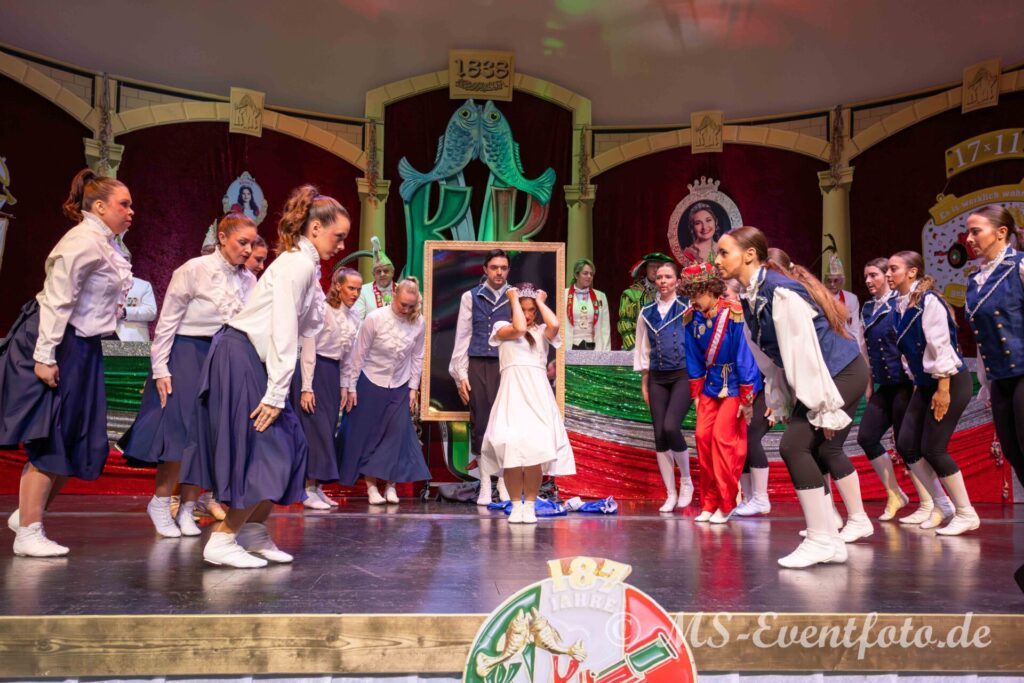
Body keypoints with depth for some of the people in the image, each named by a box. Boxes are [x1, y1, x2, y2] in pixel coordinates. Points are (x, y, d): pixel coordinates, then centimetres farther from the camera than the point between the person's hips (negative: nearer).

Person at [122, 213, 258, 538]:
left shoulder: (249, 280, 5)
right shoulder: (194, 269, -10)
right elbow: (168, 320, -8)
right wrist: (160, 369, -10)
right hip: (186, 354, -5)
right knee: (182, 431, -7)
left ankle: (186, 510, 15)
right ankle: (160, 504, 11)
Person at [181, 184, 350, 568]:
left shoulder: (306, 265, 15)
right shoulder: (298, 264, -15)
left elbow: (301, 329, 9)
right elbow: (283, 333, -20)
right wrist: (276, 393, -20)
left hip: (253, 361, 9)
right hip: (239, 358, -9)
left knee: (286, 446, 9)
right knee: (266, 452, -8)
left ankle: (254, 532, 18)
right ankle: (221, 541, -1)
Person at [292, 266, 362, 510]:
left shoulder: (353, 319, 9)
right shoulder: (322, 310, -12)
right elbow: (308, 349, -14)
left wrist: (344, 385, 12)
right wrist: (306, 388, -16)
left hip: (333, 374, 7)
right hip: (313, 371, -7)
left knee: (328, 430, 7)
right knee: (316, 428, -8)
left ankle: (318, 487, 13)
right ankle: (309, 490, -3)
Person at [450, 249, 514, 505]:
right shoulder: (471, 297, 8)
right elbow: (462, 337, 7)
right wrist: (461, 374, 2)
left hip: (507, 366, 0)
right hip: (478, 366, 0)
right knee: (480, 422, 2)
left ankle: (504, 483, 12)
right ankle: (485, 485, 12)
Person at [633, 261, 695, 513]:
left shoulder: (687, 309, 0)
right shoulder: (646, 313, 12)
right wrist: (644, 382, 11)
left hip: (682, 376, -4)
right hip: (657, 378, 4)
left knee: (670, 427, -19)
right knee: (659, 435, 0)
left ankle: (686, 481, 5)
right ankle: (670, 494, 11)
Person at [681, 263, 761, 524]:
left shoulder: (734, 314, -22)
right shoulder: (691, 318, -5)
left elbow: (744, 356, -18)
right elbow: (693, 360, 4)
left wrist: (746, 399, -15)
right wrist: (695, 395, 6)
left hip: (736, 384, -5)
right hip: (711, 384, 5)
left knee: (723, 436, -11)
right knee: (703, 435, -1)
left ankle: (725, 505, 1)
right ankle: (709, 502, 10)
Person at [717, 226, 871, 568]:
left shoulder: (780, 291, -25)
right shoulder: (751, 297, 4)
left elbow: (804, 353, -26)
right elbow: (769, 355, 9)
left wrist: (823, 409, -24)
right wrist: (780, 402, 9)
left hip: (843, 374, -10)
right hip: (831, 376, 10)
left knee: (795, 446, -18)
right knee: (825, 449, 21)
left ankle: (821, 540, -10)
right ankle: (858, 521, 41)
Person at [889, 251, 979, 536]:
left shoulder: (928, 300, -17)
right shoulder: (901, 304, 7)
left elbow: (941, 345, -20)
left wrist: (943, 389, -21)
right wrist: (917, 383, 15)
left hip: (951, 382, -8)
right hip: (925, 384, 8)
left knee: (933, 449, -8)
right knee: (906, 445, 3)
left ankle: (966, 514, 8)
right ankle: (942, 506, 17)